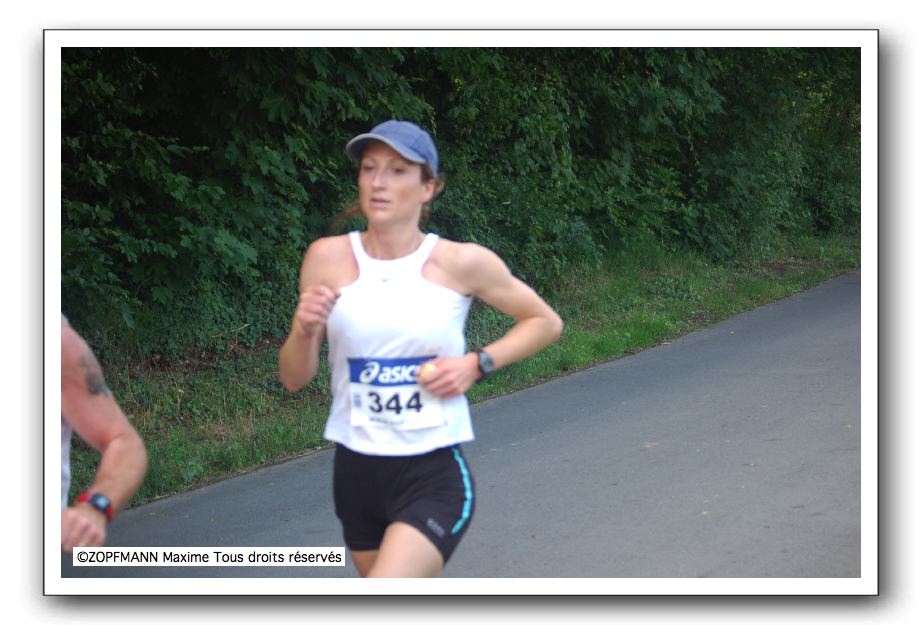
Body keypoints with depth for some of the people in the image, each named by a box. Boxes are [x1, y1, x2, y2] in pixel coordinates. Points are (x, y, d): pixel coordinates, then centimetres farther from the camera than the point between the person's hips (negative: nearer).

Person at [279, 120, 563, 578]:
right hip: (355, 474, 4)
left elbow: (545, 322, 9)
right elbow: (294, 378, 4)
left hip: (434, 477, -4)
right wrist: (304, 330, -17)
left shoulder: (462, 263, -6)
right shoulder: (328, 258, -2)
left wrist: (477, 364, -6)